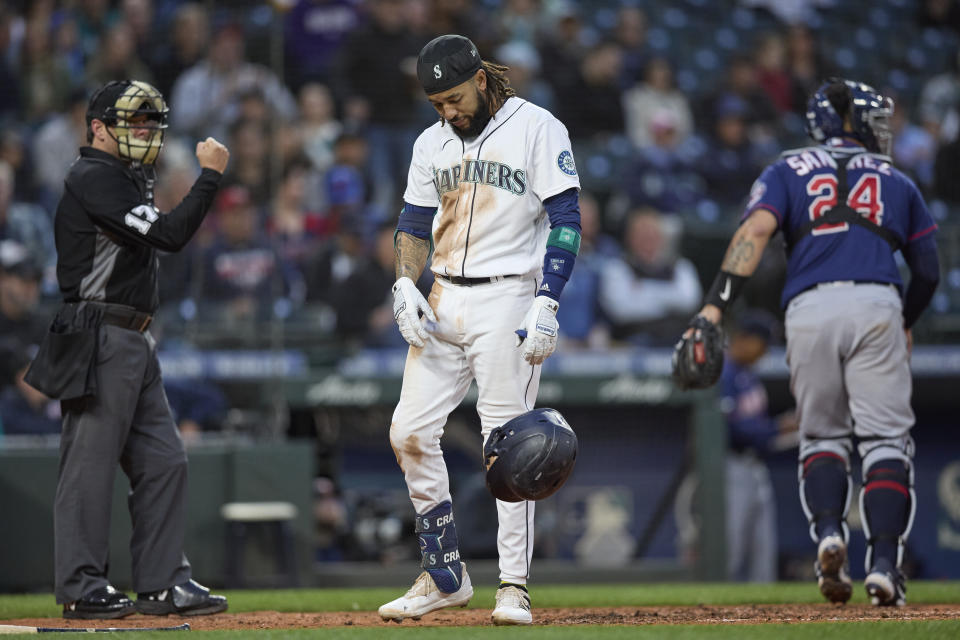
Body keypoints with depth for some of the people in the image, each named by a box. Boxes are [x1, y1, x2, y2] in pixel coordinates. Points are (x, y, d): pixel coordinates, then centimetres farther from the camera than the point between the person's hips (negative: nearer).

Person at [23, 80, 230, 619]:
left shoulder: (126, 178, 21)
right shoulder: (95, 179, -11)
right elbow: (169, 235, -19)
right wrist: (211, 175, -12)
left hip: (135, 345, 10)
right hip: (100, 340, -10)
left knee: (163, 461, 7)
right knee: (92, 463, -6)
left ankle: (163, 583, 9)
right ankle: (81, 589, -2)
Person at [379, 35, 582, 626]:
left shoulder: (537, 129, -5)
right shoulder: (433, 144, 14)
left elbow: (566, 221, -8)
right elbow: (415, 224, 18)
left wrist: (547, 304, -17)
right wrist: (406, 286, -1)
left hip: (507, 299, -6)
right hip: (443, 303, 6)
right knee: (410, 433, 0)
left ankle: (515, 588, -3)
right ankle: (446, 577, 11)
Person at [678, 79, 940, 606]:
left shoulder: (789, 171, 18)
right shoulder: (896, 182, 22)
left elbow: (756, 229, -2)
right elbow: (928, 271, 26)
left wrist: (714, 306, -11)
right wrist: (907, 324, 46)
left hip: (808, 310, 1)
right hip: (876, 306, -1)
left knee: (821, 436, 16)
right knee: (885, 438, 3)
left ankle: (827, 531, -9)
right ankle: (883, 563, -11)